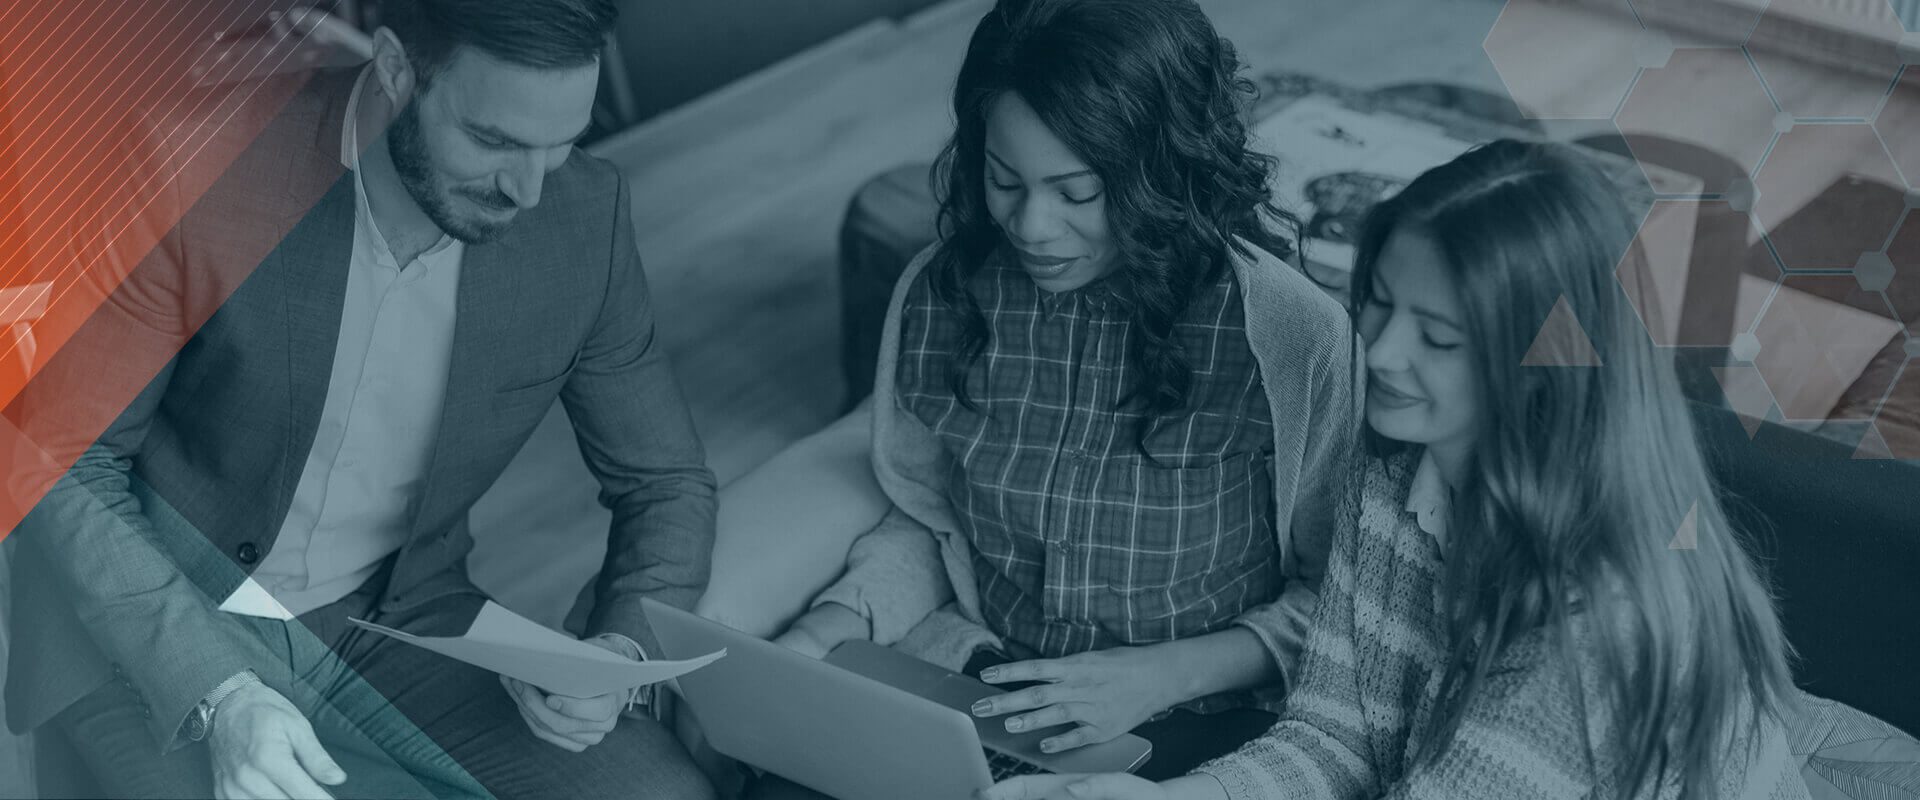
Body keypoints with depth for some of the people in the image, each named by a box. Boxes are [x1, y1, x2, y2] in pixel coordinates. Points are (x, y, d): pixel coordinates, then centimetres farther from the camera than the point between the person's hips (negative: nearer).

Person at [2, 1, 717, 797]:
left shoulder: (581, 214, -11)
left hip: (400, 614, 4)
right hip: (157, 627, -3)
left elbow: (665, 480, 3)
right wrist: (220, 695, -27)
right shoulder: (197, 168, -23)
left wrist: (621, 651, -18)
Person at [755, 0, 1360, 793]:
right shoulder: (941, 292, -3)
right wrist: (821, 635, -6)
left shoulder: (1292, 334, -17)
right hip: (976, 683, 4)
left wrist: (1164, 674, -18)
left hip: (1194, 720, -3)